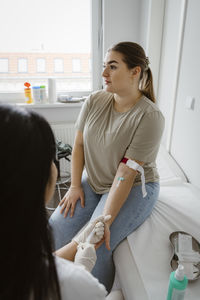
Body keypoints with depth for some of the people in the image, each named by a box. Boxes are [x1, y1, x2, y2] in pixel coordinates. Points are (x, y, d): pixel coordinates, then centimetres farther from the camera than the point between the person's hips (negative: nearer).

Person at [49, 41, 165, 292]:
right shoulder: (94, 101, -4)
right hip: (92, 181, 5)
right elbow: (79, 144, 1)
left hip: (134, 188, -4)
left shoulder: (150, 117, -20)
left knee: (95, 250, -20)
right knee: (55, 230, -8)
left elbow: (127, 173, -24)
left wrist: (106, 220, -25)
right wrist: (75, 186, -5)